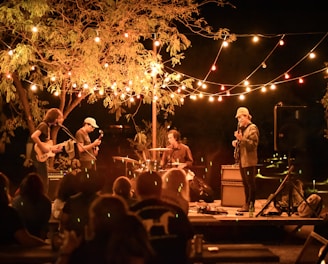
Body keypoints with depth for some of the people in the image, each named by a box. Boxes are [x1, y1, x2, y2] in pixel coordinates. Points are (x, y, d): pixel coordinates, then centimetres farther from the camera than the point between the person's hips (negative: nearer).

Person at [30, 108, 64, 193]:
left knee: (44, 183, 14)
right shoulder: (44, 125, -13)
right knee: (44, 184, -5)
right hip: (39, 157, -10)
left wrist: (54, 149, 9)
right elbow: (33, 136, -30)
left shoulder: (48, 126, 16)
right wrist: (43, 148, -24)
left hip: (42, 157, 10)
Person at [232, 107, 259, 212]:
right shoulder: (242, 128, 18)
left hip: (249, 161, -9)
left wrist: (241, 138, -27)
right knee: (245, 183, 12)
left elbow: (253, 144, -19)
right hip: (242, 160, 9)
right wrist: (236, 143, 8)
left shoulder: (252, 128, -9)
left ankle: (251, 205, -5)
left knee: (250, 183, -6)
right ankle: (246, 204, 17)